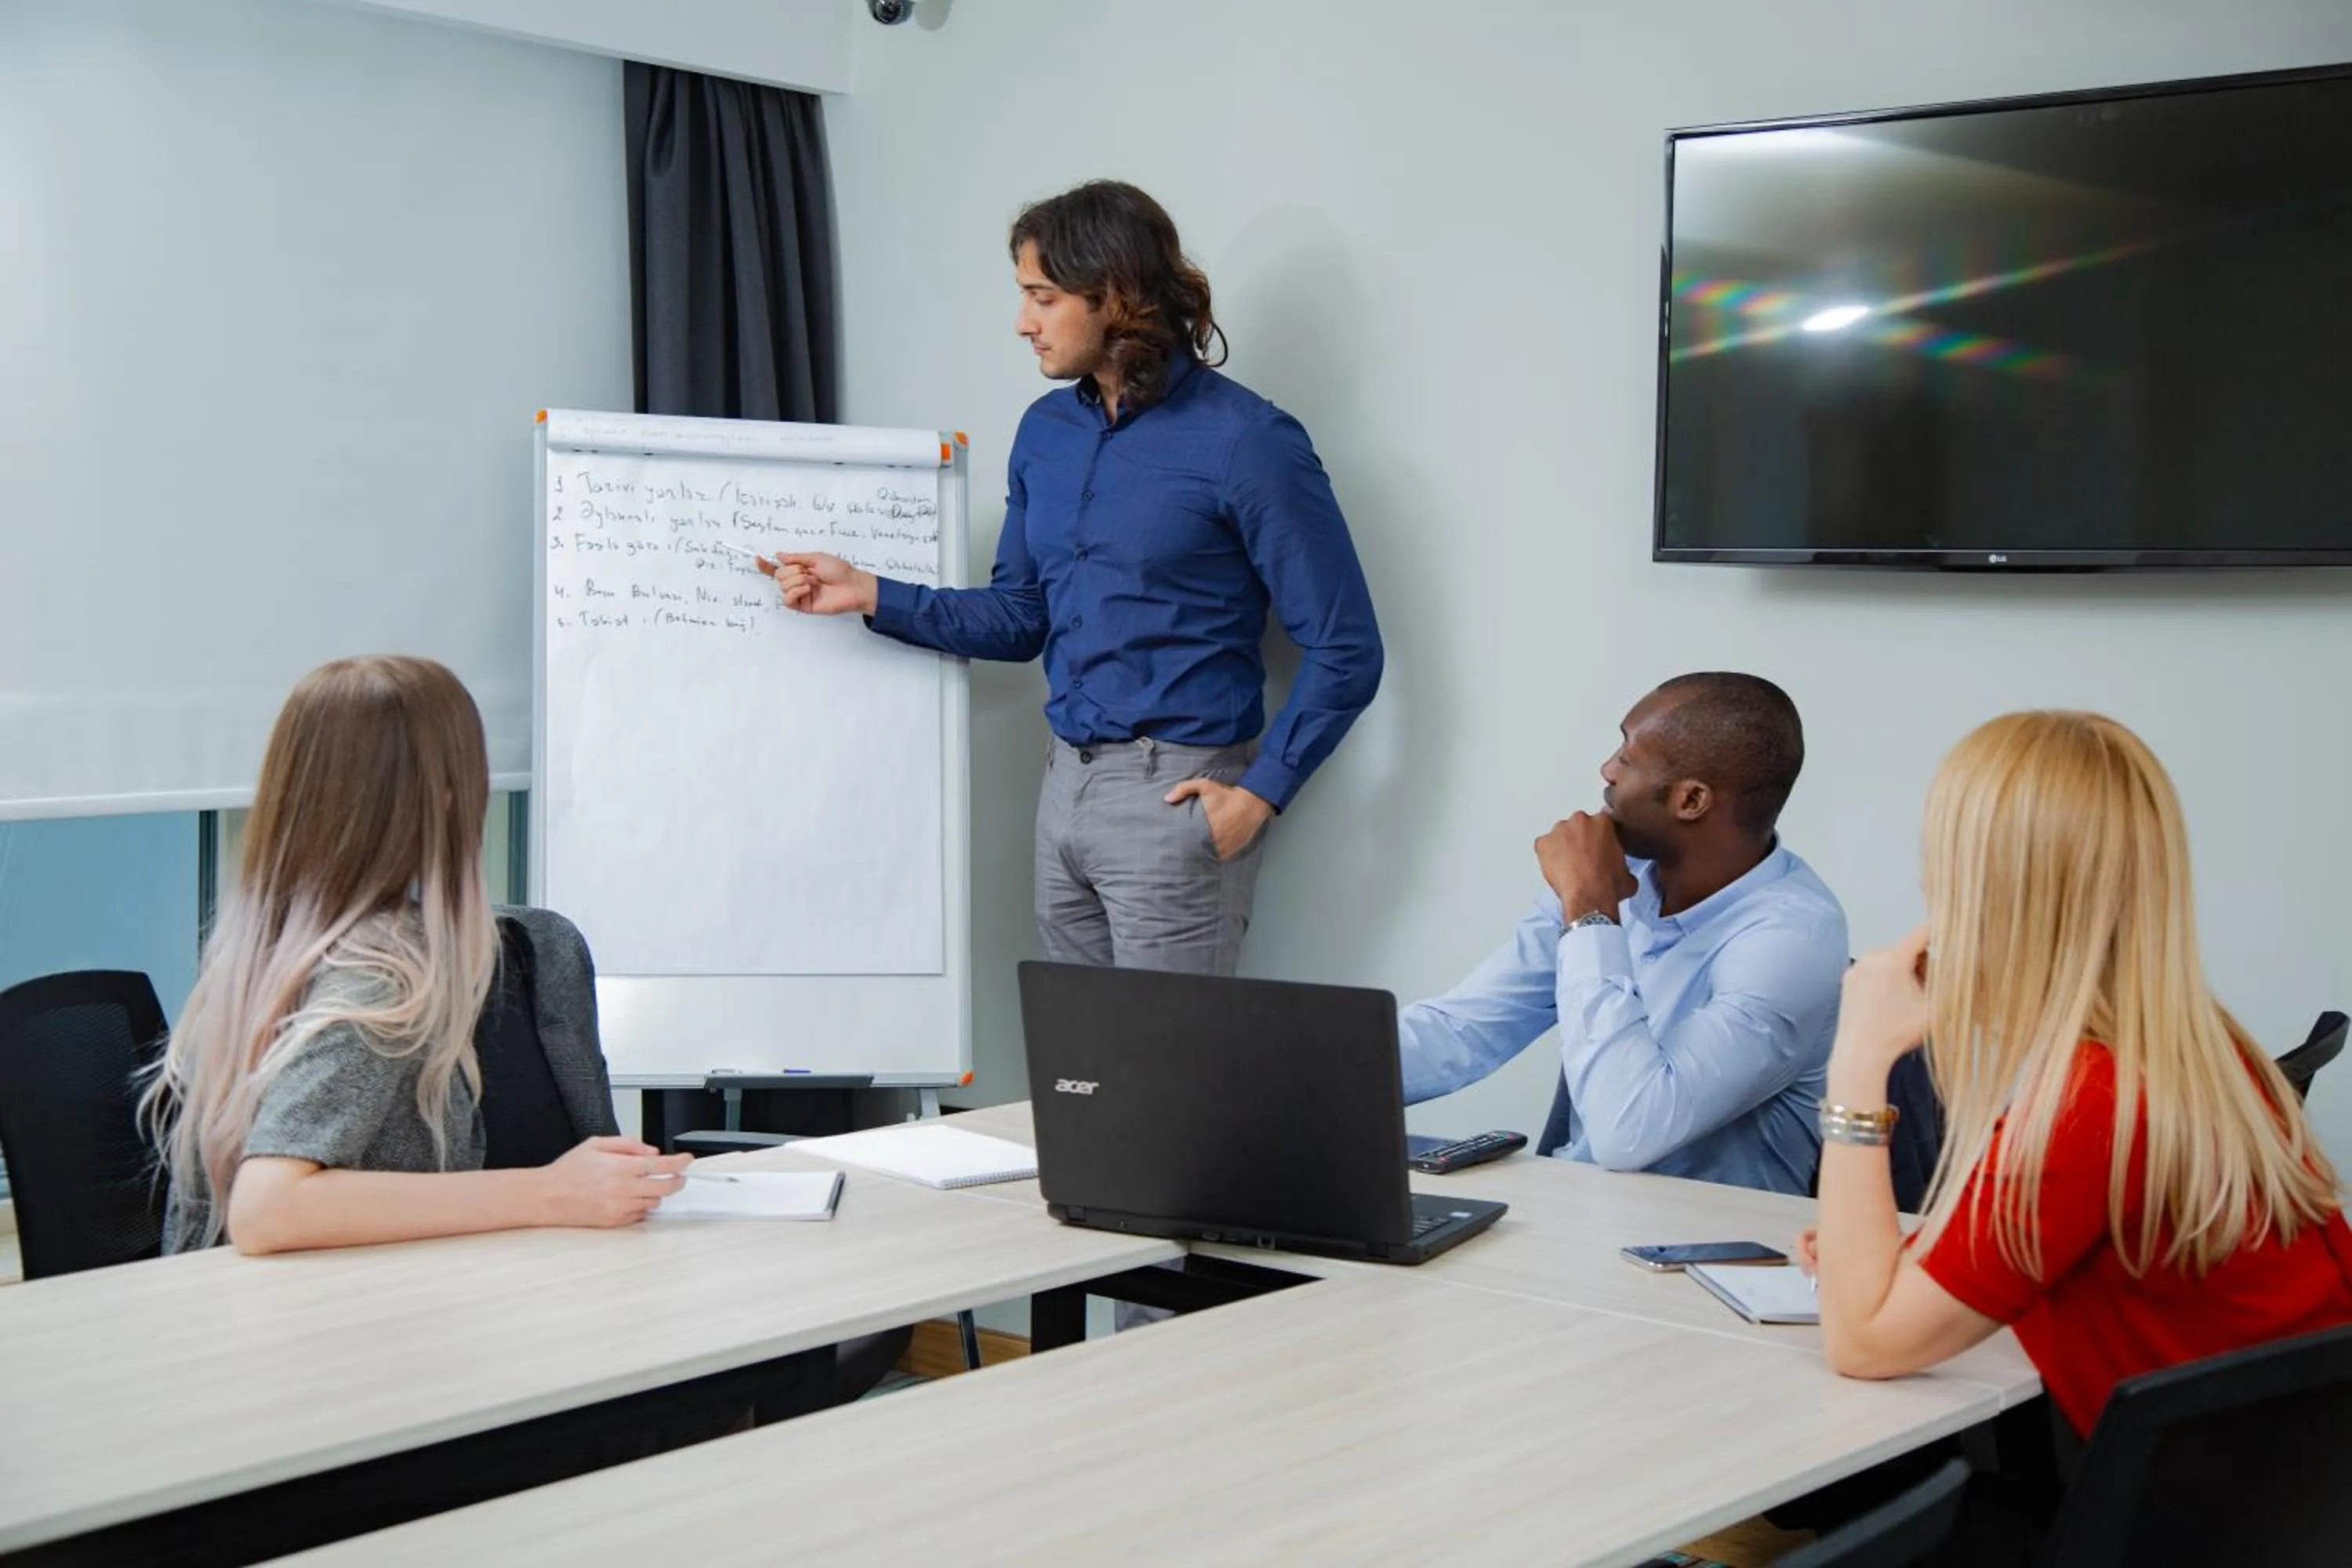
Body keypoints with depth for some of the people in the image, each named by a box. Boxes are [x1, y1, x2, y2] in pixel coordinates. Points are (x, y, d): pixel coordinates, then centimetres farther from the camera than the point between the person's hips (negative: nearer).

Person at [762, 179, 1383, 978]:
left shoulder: (1243, 441, -12)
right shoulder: (1047, 431, 9)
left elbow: (1344, 652, -11)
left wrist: (1257, 796, -14)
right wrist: (870, 595, 6)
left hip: (1175, 796, -7)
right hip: (1065, 785, 7)